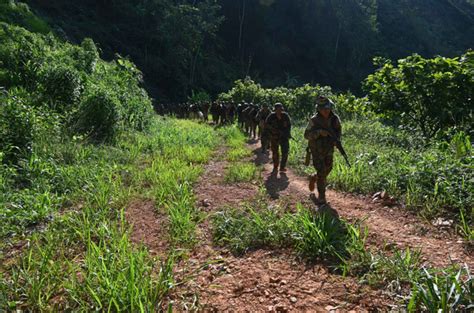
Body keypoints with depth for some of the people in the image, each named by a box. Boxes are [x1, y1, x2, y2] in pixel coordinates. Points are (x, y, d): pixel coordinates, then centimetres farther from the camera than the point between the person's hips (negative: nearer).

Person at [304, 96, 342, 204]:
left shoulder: (335, 118, -7)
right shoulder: (314, 120, -18)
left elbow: (338, 130, 10)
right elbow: (307, 135, -18)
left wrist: (337, 139, -10)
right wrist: (319, 132, -33)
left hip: (329, 150, 5)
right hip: (317, 150, -5)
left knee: (327, 170, 15)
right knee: (321, 172, -8)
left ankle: (313, 177, 46)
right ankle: (321, 196, 4)